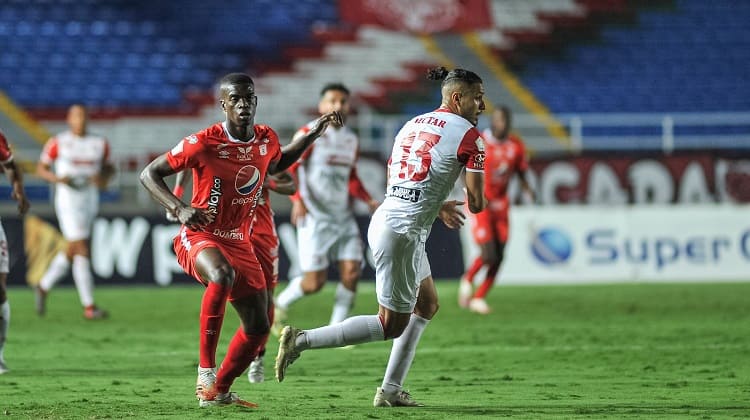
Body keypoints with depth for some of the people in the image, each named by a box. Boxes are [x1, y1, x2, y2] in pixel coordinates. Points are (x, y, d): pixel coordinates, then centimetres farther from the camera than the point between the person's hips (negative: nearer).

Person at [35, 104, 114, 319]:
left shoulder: (99, 143, 8)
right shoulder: (58, 143, -3)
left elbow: (108, 167, 19)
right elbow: (41, 168, 3)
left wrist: (104, 178, -4)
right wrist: (57, 178, -16)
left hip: (90, 203, 5)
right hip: (68, 202, -5)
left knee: (72, 252, 13)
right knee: (83, 252, -11)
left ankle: (44, 286, 35)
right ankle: (89, 306, -9)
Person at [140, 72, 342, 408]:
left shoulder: (267, 140, 0)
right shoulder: (203, 143, -17)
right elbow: (149, 174, -10)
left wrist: (315, 132, 17)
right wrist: (180, 209, -25)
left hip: (239, 242, 7)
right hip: (199, 236, -7)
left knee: (258, 327, 8)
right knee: (223, 275, -40)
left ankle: (218, 391, 27)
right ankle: (205, 370, -33)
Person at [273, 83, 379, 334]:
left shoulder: (351, 140, 13)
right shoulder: (309, 134, -7)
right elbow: (287, 169, -10)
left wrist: (369, 201, 8)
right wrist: (297, 200, -22)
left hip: (343, 217, 6)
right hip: (315, 217, -6)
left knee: (351, 272, -7)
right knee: (315, 282, -8)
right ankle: (280, 305, 20)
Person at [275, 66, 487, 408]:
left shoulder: (413, 124, 15)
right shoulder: (468, 135, -8)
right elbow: (476, 204, -9)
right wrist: (475, 202, 16)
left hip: (386, 218, 9)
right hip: (402, 233, -9)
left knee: (427, 305, 23)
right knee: (392, 326, 0)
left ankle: (391, 390, 21)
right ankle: (301, 340, -6)